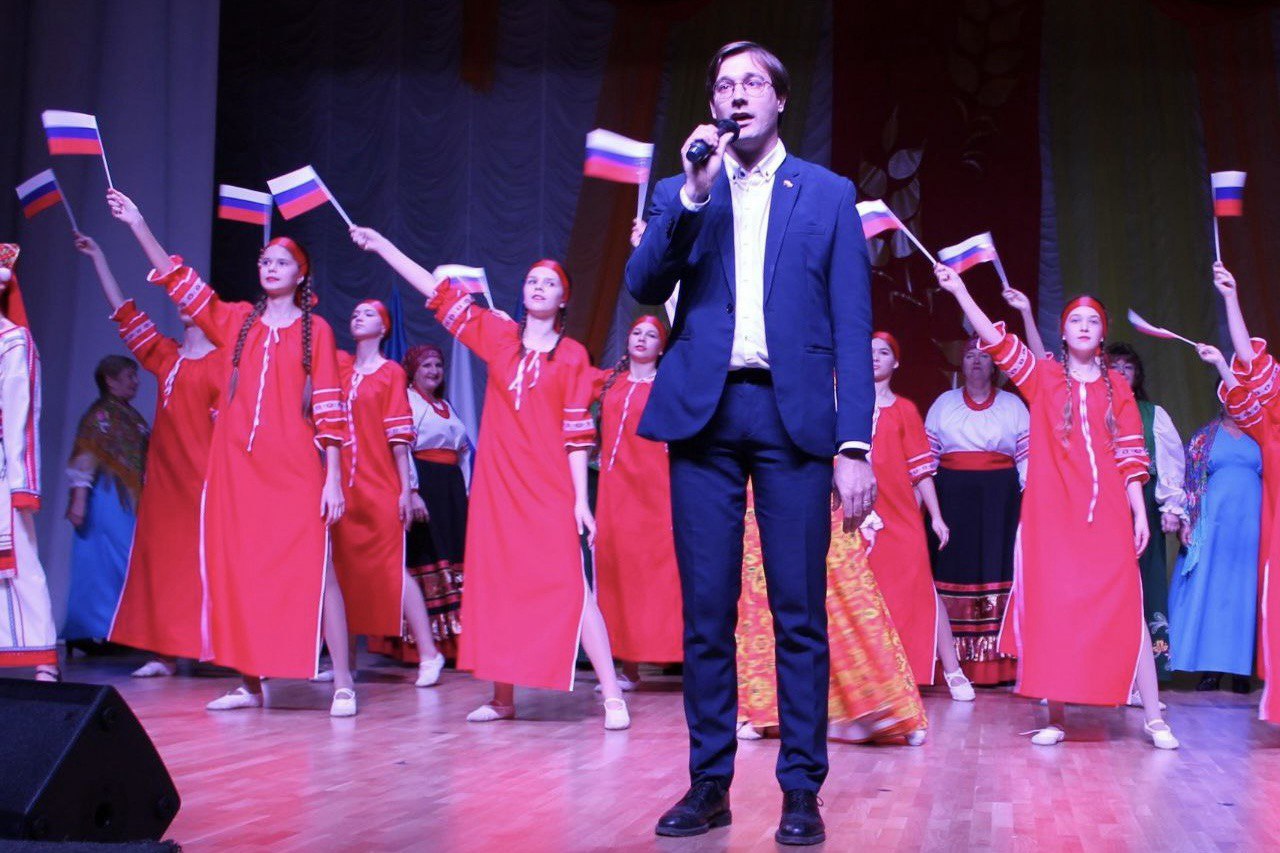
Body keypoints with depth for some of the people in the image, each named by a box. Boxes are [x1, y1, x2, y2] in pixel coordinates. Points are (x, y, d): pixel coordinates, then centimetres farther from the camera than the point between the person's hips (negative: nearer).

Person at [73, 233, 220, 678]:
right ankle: (166, 653, 10)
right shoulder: (166, 357, 14)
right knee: (162, 561, 5)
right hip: (165, 478, 7)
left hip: (203, 481, -7)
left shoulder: (221, 363, -4)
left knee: (206, 564, -7)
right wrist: (97, 257, 21)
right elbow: (125, 313, 19)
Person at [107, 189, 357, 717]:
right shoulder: (236, 321, 13)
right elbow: (177, 279, 12)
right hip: (237, 465, 4)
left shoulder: (315, 330, 4)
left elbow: (329, 408, -1)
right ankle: (250, 683, 13)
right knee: (239, 570, 4)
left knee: (314, 569, -7)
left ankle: (342, 684, -5)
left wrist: (333, 477, -7)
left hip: (296, 469, -4)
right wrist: (137, 224, 6)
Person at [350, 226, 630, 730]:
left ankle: (612, 696, -7)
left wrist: (581, 500, -6)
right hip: (498, 482, 4)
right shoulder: (498, 336, 9)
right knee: (497, 585, 5)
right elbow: (438, 291, 10)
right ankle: (502, 697, 13)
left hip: (551, 488, -3)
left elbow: (577, 433, 0)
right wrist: (379, 245, 9)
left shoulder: (572, 356, 2)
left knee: (570, 586, -9)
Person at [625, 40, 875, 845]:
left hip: (793, 415, -1)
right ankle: (710, 783, 13)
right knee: (706, 611, 4)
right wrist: (692, 194, -10)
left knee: (799, 612, -1)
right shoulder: (681, 193, 15)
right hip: (704, 413, 2)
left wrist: (855, 444, -5)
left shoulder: (828, 193, 10)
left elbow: (852, 325, 4)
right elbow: (643, 286, 0)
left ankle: (801, 788, 7)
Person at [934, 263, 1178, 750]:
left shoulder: (1116, 387, 12)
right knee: (1052, 607, -1)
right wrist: (958, 289, -10)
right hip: (1052, 510, 0)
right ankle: (1055, 716, 4)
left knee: (1126, 606, -5)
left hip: (1107, 513, 0)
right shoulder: (1043, 376, 9)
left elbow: (1131, 455, 9)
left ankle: (1154, 718, -2)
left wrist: (1140, 513, 3)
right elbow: (995, 340, -2)